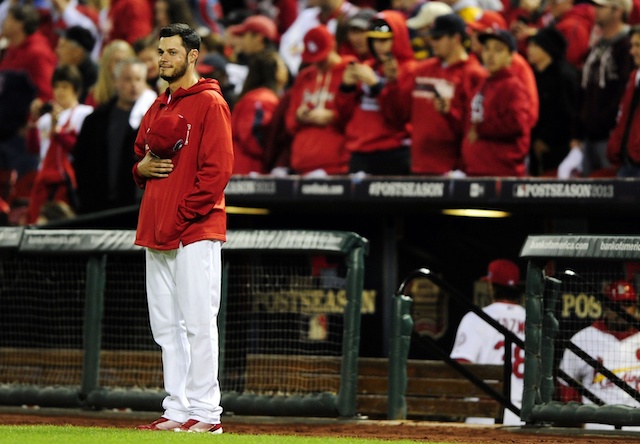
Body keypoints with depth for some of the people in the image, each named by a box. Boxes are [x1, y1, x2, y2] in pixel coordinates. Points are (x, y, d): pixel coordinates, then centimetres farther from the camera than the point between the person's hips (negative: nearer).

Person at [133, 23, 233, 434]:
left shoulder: (209, 103, -5)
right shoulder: (159, 107, 20)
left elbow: (217, 169, -13)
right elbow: (141, 154, 30)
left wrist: (183, 216, -16)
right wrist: (142, 167, 6)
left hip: (196, 230, -9)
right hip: (156, 231, 9)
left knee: (198, 322, -9)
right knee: (166, 326, 8)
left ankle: (205, 412, -9)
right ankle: (177, 410, 11)